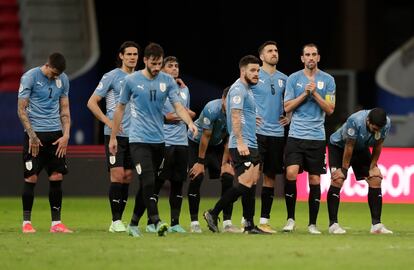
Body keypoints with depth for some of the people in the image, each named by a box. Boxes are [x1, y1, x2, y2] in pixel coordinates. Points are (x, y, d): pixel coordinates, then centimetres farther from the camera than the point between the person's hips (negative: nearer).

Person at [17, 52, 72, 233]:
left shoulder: (63, 80, 9)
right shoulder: (30, 77, -7)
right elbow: (21, 110, -6)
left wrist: (66, 135, 4)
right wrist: (32, 135, -12)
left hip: (55, 134, 4)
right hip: (35, 133, -4)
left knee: (57, 177, 1)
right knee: (31, 177, -4)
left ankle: (56, 222, 6)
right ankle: (26, 222, 5)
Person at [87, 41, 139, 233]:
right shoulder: (112, 76, -3)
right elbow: (92, 102, -3)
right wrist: (108, 122, -12)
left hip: (134, 136, 5)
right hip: (114, 135, -5)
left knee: (127, 177, 4)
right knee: (117, 175, -11)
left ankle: (119, 220, 10)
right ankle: (115, 221, -7)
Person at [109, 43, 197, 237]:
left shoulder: (167, 81, 3)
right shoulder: (132, 80, -2)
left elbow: (178, 106, -5)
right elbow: (120, 108, 7)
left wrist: (190, 122, -25)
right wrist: (113, 137, 8)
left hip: (159, 140, 4)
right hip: (139, 139, -4)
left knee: (147, 185, 8)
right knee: (148, 181, -18)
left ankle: (133, 224, 19)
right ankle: (156, 221, -24)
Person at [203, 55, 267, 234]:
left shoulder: (247, 89, 20)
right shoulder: (238, 89, -11)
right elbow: (235, 116, -19)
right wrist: (240, 142, -26)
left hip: (250, 145, 10)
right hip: (242, 145, -10)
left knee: (251, 184, 7)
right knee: (245, 184, -15)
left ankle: (249, 225, 8)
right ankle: (213, 214, -10)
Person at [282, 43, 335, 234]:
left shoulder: (327, 80, 5)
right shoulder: (293, 79, 6)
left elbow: (330, 109, 1)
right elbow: (287, 107, 2)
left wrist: (315, 93, -10)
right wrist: (304, 94, -9)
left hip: (317, 137, 1)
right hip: (296, 135, -1)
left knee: (315, 180, 2)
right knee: (291, 173, -17)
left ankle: (312, 223, 11)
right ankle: (291, 219, -4)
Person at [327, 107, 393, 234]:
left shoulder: (386, 124, -25)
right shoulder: (355, 121, -39)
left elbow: (378, 146, -9)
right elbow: (349, 147, -27)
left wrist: (372, 167, -6)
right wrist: (344, 170, -19)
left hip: (362, 149, 5)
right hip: (339, 146, -5)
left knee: (375, 179, -8)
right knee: (337, 179, -21)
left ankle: (376, 224, -5)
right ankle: (333, 224, -15)